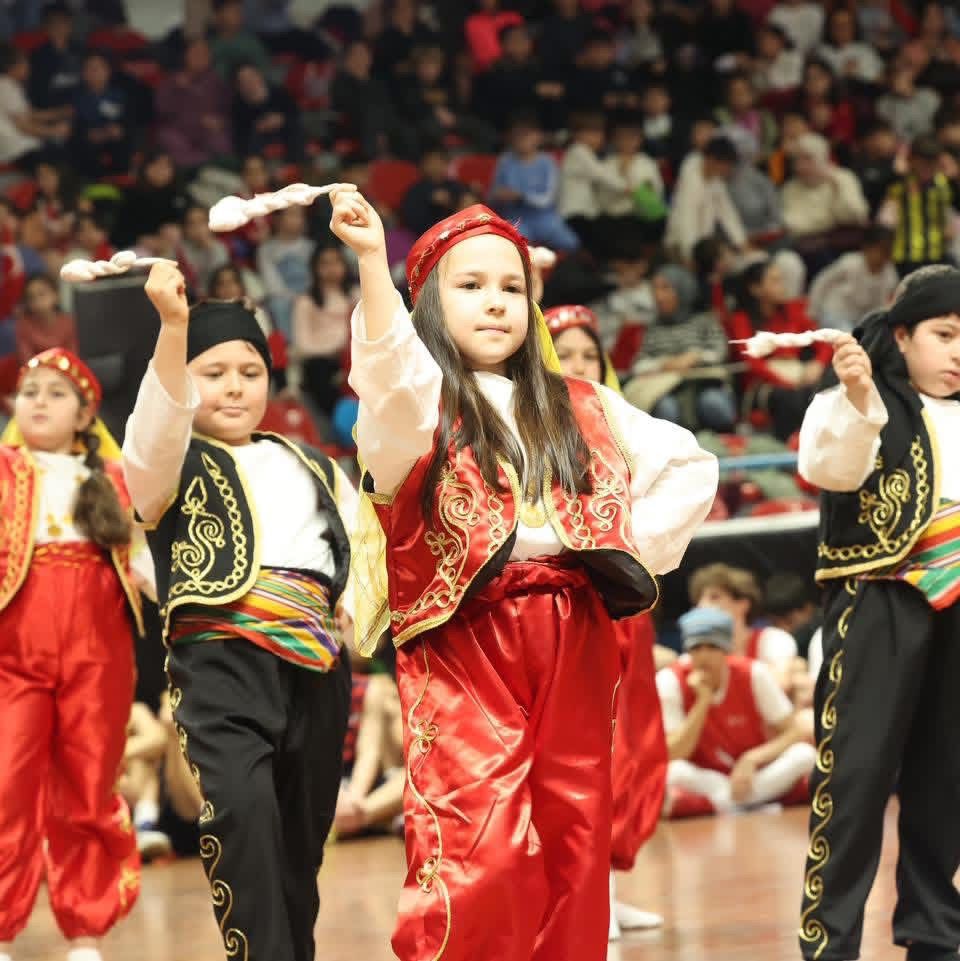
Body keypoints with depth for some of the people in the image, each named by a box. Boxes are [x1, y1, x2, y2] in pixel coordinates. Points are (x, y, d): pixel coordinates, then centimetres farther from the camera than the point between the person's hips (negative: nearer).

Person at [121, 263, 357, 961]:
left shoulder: (314, 471, 25)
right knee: (241, 816, -27)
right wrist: (174, 326, -32)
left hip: (316, 667, 5)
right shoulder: (172, 463, 7)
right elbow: (160, 416, -15)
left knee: (301, 841, 8)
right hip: (222, 660, -5)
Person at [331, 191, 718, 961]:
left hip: (574, 640, 5)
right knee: (479, 852, -15)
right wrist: (371, 260, -36)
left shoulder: (577, 408, 18)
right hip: (466, 639, -5)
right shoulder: (420, 401, 4)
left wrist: (636, 546, 5)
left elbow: (691, 467, 20)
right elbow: (389, 365, -21)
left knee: (574, 844, 4)